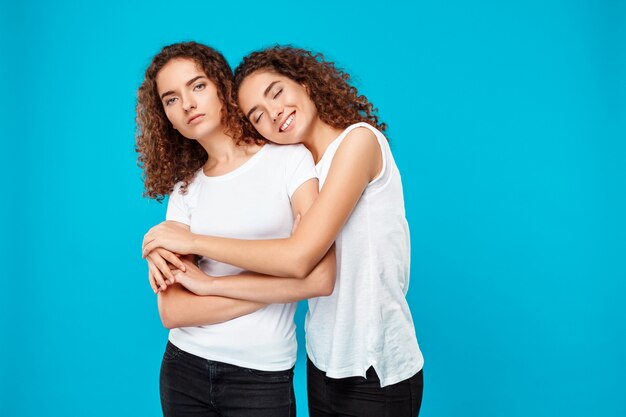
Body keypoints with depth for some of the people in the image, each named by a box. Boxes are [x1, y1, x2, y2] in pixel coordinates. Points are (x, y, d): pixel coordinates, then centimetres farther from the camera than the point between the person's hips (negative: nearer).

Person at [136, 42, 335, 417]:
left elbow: (319, 277, -20)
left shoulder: (290, 159, -8)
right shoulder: (184, 188, 2)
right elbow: (172, 311, -6)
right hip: (184, 366, 4)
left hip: (262, 375, -3)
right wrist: (270, 289, -13)